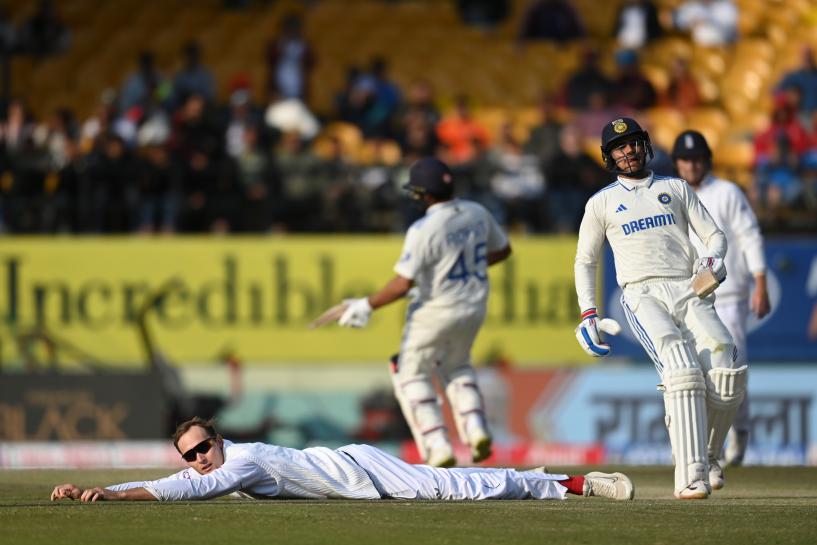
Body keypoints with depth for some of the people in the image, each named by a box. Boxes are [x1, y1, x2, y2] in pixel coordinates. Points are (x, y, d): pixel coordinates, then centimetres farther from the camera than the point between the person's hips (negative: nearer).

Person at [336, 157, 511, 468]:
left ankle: (439, 448, 2)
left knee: (412, 375, 13)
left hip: (435, 311, -6)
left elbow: (402, 284, -26)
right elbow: (502, 250, 13)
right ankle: (476, 429, 9)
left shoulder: (423, 230, -24)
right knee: (456, 366, 30)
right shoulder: (477, 213, -3)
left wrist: (368, 305, -14)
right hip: (474, 310, 6)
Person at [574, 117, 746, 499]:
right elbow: (585, 261, 21)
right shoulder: (601, 203, 17)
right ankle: (690, 476, -35)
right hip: (643, 295, -2)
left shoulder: (674, 188, 21)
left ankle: (707, 455, 6)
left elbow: (714, 235, 18)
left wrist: (715, 260, -6)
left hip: (690, 291, 2)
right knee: (681, 368, -29)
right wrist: (588, 314, 9)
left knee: (726, 377, -21)